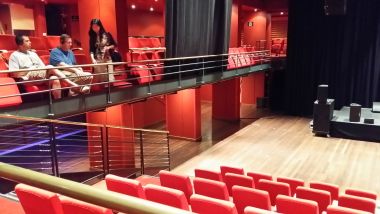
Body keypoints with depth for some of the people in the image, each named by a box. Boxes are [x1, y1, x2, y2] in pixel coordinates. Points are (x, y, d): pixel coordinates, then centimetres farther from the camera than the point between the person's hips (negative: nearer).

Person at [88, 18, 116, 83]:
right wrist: (93, 59, -15)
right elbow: (91, 50, 1)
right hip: (97, 60, 1)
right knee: (100, 79, -2)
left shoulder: (106, 34, 1)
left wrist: (108, 47, -12)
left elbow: (114, 45, 8)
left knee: (109, 78, -7)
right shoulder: (92, 37, 5)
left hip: (107, 59, -1)